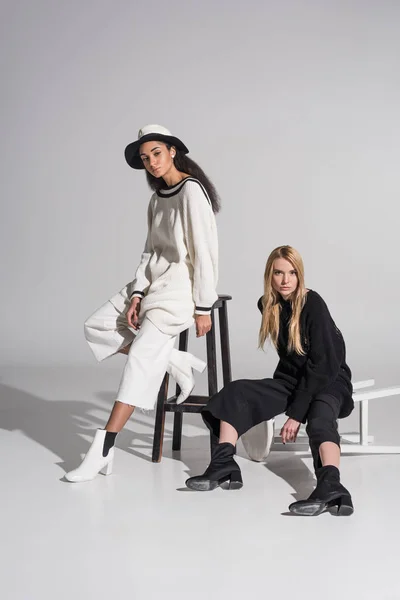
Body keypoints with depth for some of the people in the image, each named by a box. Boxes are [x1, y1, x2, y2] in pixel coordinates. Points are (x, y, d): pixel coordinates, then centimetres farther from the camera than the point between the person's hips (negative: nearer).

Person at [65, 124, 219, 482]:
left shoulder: (191, 191, -12)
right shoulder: (157, 198, 15)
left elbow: (205, 251, -16)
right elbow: (151, 251, 10)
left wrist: (202, 307, -18)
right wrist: (137, 294, -4)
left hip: (183, 283, -9)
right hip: (155, 280, 10)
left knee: (142, 358, -20)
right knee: (96, 328, 0)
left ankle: (103, 451, -22)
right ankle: (176, 363, 0)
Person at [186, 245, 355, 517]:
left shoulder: (313, 305, -18)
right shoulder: (268, 305, 1)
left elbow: (323, 365, -22)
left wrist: (297, 413, -24)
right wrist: (287, 399, 10)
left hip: (329, 379, -6)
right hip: (292, 380, 6)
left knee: (320, 420, -38)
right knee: (236, 392, -15)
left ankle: (331, 485, -62)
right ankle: (224, 464, -29)